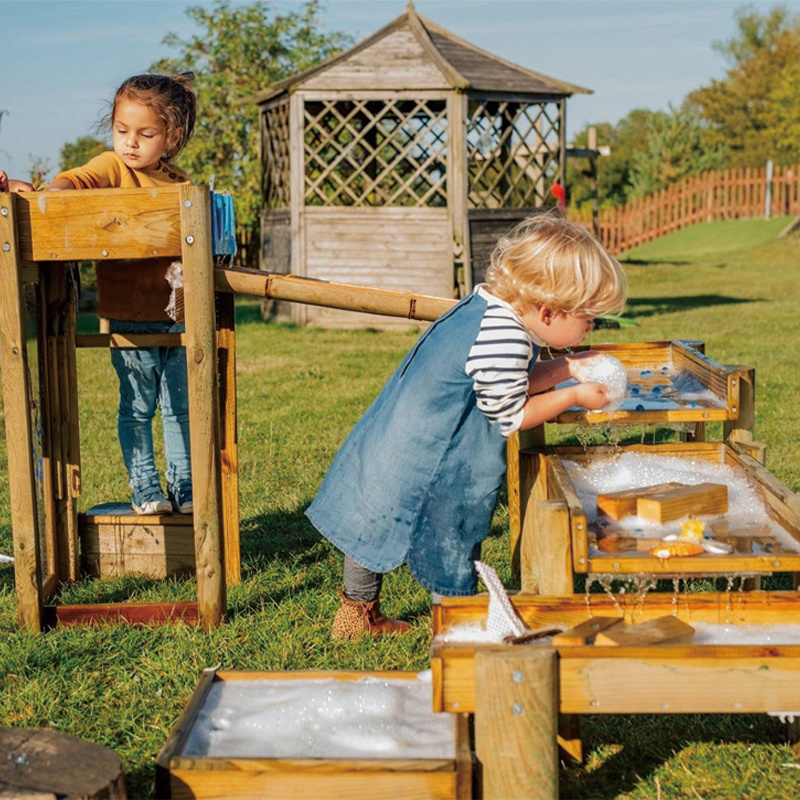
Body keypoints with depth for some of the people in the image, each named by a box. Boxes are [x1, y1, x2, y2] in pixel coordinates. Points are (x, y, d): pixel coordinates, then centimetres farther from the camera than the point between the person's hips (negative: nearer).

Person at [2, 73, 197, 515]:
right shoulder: (112, 168, -4)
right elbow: (73, 181, -23)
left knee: (181, 407, 11)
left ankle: (183, 486, 23)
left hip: (176, 315, 4)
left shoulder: (179, 183, 7)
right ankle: (144, 488, 16)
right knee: (137, 407, 4)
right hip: (129, 315, -3)